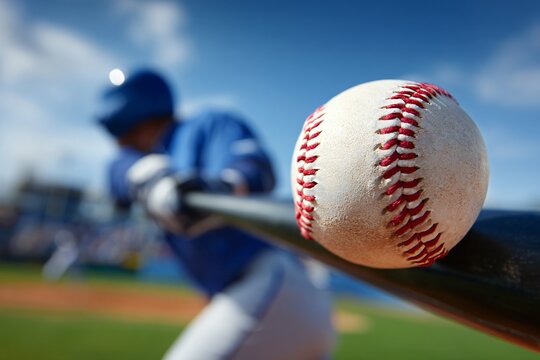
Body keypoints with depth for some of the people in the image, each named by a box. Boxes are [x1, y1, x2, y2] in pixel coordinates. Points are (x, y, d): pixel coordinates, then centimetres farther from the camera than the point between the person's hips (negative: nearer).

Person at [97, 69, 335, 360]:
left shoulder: (208, 125, 1)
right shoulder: (160, 151, 22)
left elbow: (254, 167, -17)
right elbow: (126, 168, 0)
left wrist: (220, 188, -39)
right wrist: (157, 181, -23)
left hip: (269, 284, -8)